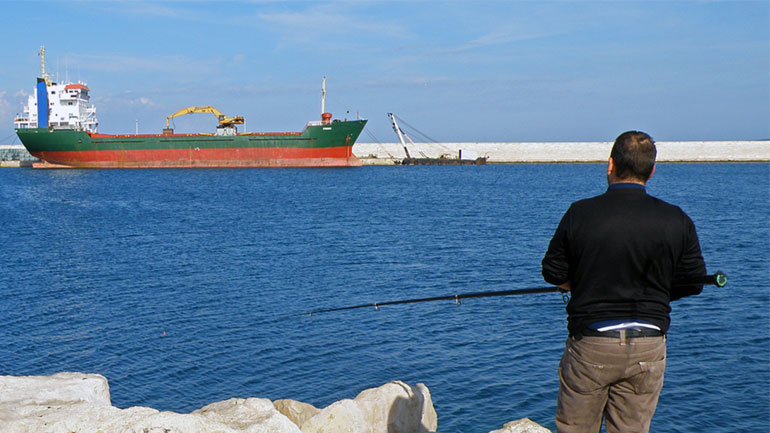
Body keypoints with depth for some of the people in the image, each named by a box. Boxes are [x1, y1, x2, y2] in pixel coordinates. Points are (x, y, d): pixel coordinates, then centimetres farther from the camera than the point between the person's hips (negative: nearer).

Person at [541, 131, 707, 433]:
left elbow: (553, 274, -1)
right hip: (648, 350, 2)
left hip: (589, 343, -2)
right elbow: (693, 283, 4)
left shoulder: (580, 214, -9)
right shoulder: (677, 221, -4)